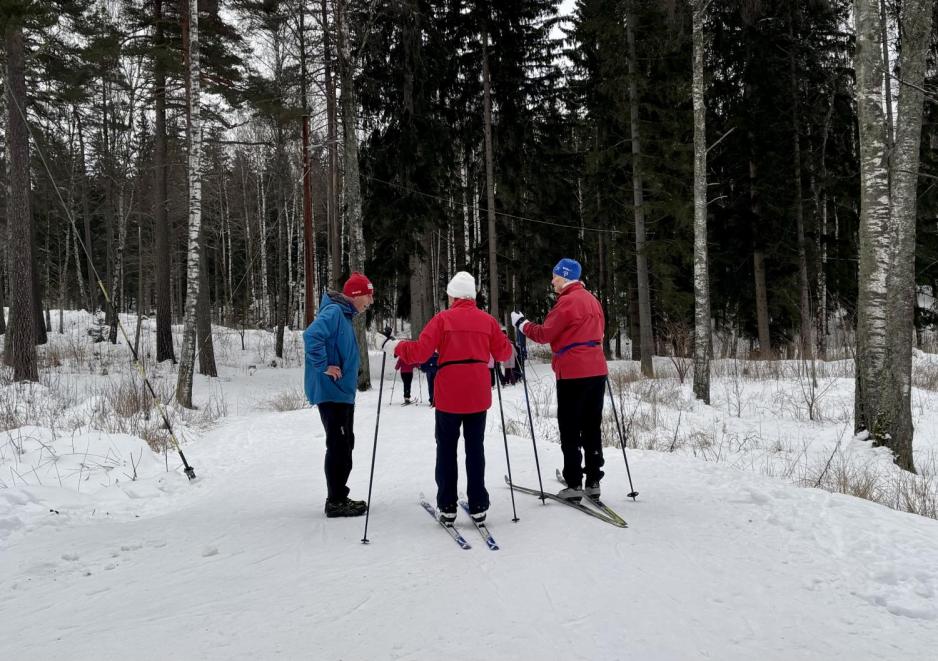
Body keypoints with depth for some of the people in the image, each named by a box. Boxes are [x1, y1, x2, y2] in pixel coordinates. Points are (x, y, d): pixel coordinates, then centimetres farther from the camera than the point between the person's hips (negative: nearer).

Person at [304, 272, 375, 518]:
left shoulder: (344, 315, 16)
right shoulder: (333, 312, -15)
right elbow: (311, 335, -31)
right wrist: (323, 367, -24)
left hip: (342, 392, 10)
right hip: (331, 392, -10)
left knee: (345, 444, 15)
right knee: (338, 446, -5)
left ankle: (339, 496, 23)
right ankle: (335, 502, 3)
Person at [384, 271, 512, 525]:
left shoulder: (443, 319, -6)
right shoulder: (487, 320, 3)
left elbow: (420, 351, -12)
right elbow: (504, 352, 11)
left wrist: (396, 347, 5)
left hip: (449, 395, -2)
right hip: (478, 396, 2)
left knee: (446, 449, 8)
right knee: (475, 449, 10)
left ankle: (447, 507, 9)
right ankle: (478, 506, 11)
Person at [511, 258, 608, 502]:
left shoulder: (567, 301, -12)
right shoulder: (592, 299, 14)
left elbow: (544, 334, -11)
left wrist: (521, 324, 3)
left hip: (573, 373, -8)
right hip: (597, 370, 8)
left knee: (570, 430, -1)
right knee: (592, 427, 11)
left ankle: (574, 484, 1)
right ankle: (594, 480, 14)